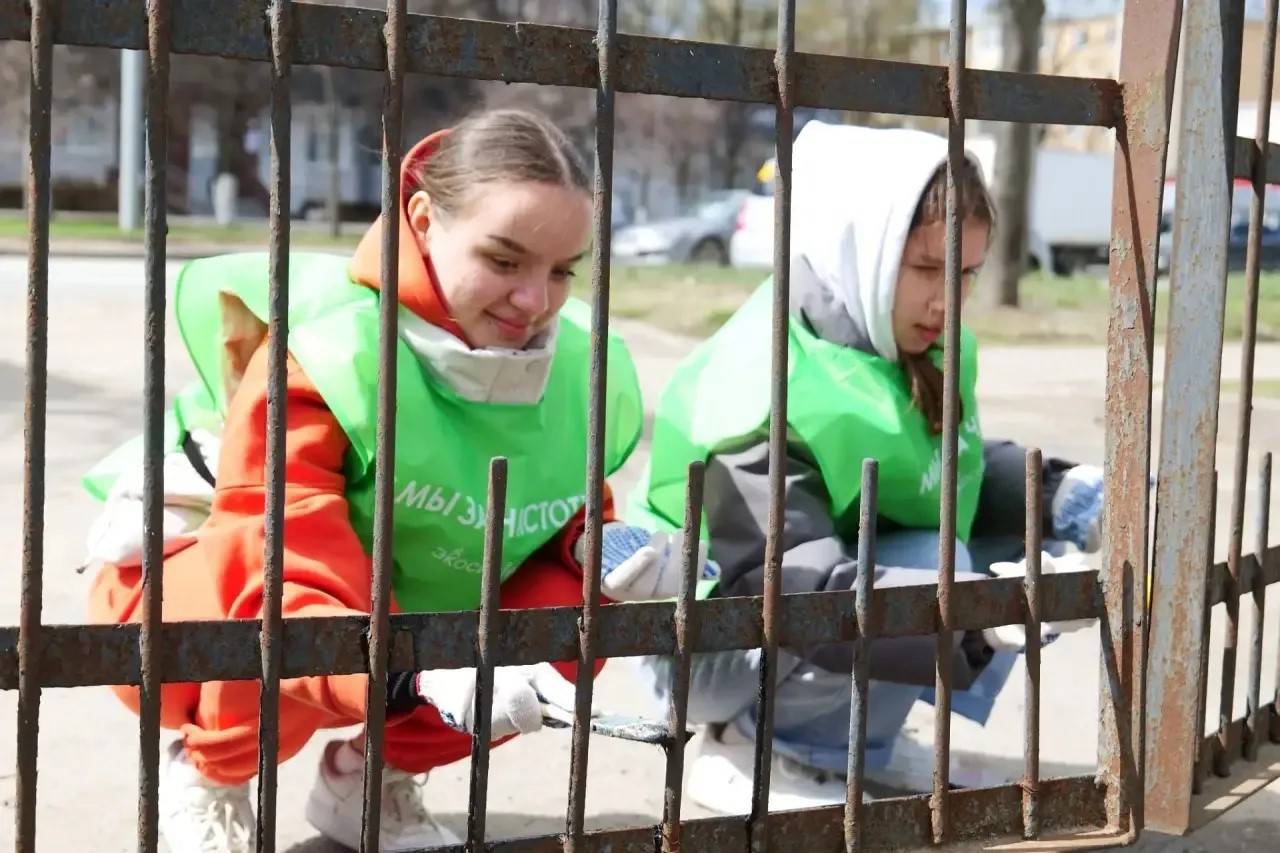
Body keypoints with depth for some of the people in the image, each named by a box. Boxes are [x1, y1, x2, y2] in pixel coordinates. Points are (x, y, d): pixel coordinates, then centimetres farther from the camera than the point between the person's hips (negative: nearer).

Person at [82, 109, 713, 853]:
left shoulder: (574, 370, -14)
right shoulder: (323, 352, -31)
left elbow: (568, 527, 3)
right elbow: (282, 592, -40)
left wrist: (602, 547, -23)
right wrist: (422, 675, -57)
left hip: (398, 617, 5)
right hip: (190, 600, -5)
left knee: (585, 603, -15)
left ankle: (374, 774, 5)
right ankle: (209, 777, -5)